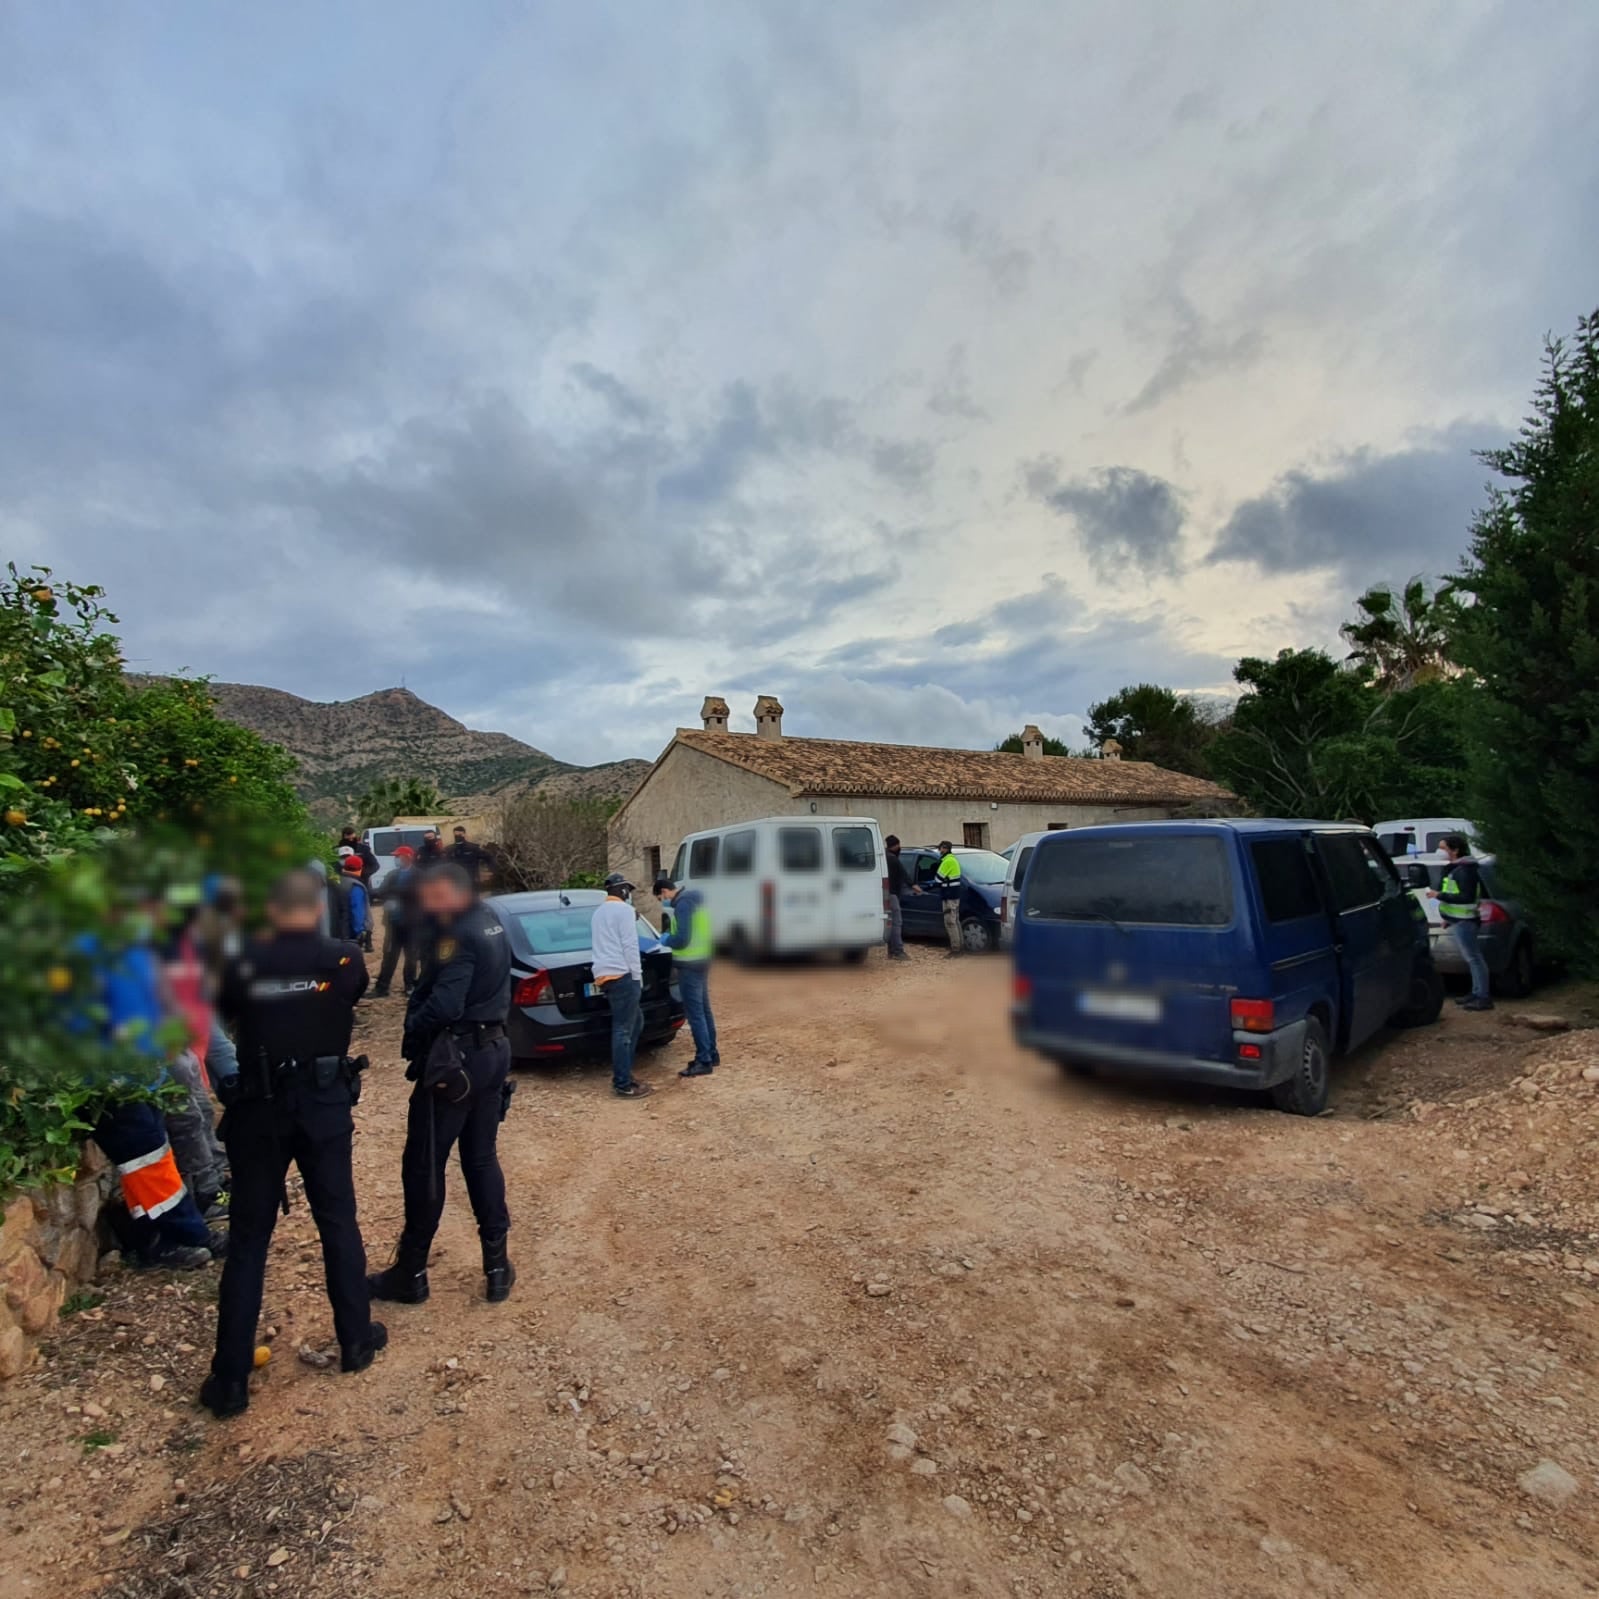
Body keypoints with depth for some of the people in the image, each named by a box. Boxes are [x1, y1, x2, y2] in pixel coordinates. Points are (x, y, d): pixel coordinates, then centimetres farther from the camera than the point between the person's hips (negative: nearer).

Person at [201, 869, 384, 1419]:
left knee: (248, 1240, 12)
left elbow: (225, 1013, 10)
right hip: (326, 1108, 0)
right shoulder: (345, 959, -10)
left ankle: (231, 1378, 19)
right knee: (339, 1224, 15)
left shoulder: (245, 962, -9)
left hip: (259, 1111, 0)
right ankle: (355, 1340, 29)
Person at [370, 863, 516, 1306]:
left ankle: (411, 1274, 22)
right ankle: (497, 1266, 23)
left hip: (455, 1057, -9)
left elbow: (443, 1006, -27)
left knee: (423, 1166, 8)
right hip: (493, 1051, 9)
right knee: (482, 1160, 17)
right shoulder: (489, 921, 7)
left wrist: (411, 1029, -8)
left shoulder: (460, 936, -20)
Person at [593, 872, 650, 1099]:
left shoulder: (599, 913, 23)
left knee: (635, 1021, 18)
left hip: (604, 975, 10)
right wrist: (637, 976, -9)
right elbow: (629, 946, -12)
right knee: (623, 1030, -5)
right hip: (622, 975, -9)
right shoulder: (623, 909, -6)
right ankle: (623, 1085, -1)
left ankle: (622, 1074, 21)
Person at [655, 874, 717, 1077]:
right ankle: (711, 1054, 24)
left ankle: (703, 1061, -1)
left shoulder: (683, 904, -18)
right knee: (703, 1009, 16)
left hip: (690, 964, -10)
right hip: (701, 961, 10)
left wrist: (666, 940, -5)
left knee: (695, 1013, -5)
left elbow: (682, 939, -23)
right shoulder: (693, 898, 13)